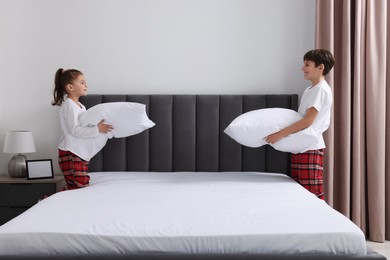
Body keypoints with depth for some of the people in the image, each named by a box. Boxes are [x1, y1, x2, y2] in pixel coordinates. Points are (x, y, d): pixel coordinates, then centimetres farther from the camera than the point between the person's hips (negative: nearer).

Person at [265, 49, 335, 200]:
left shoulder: (321, 89, -12)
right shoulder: (309, 90, 17)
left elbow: (308, 121, -21)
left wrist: (281, 134, -24)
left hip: (311, 148, -9)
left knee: (313, 193, -6)